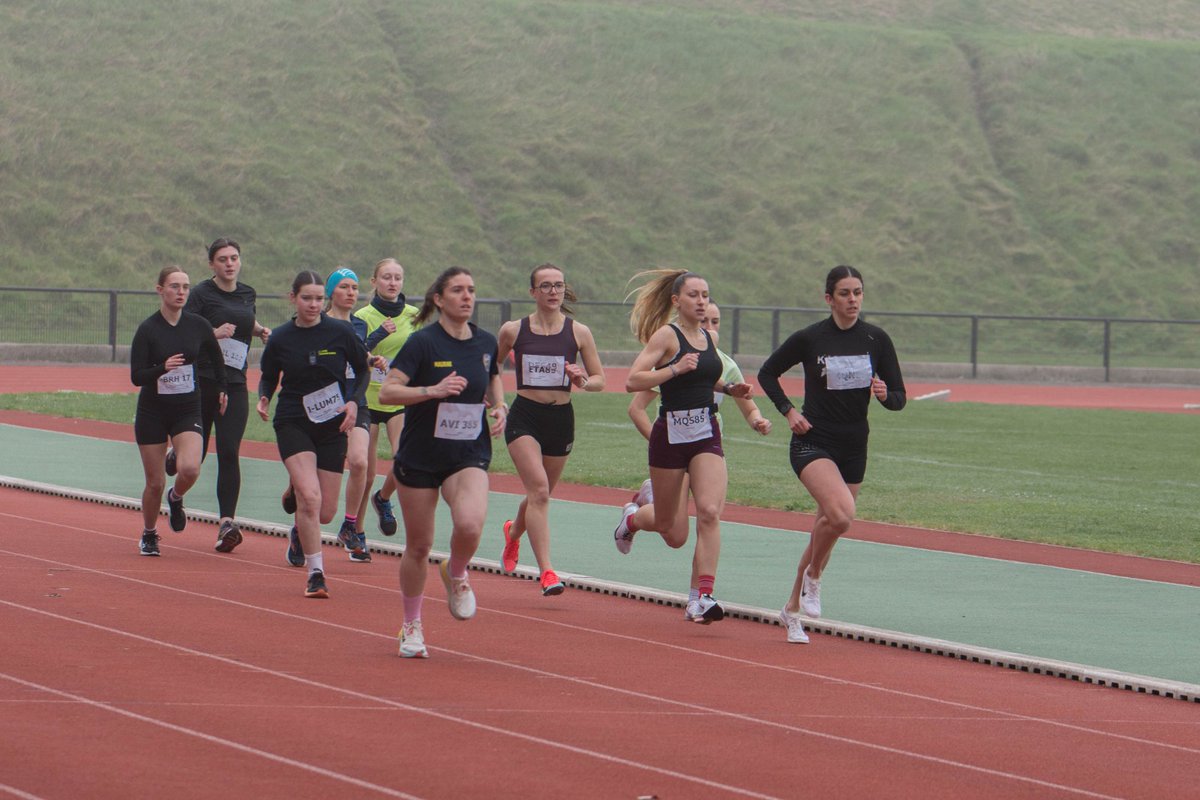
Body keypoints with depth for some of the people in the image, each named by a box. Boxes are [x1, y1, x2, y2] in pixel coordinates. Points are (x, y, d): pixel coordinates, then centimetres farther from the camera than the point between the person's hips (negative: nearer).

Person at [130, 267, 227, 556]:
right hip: (152, 413, -1)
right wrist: (163, 368, -31)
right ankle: (149, 535, 28)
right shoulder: (148, 329, -11)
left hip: (188, 410, 1)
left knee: (190, 469, -23)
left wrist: (221, 389, 22)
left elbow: (216, 358, 17)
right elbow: (136, 376, -14)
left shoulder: (198, 325, -3)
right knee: (155, 483, 2)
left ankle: (176, 498, 12)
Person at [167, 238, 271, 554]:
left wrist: (261, 331, 13)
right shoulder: (201, 293, -5)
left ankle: (227, 522, -13)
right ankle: (174, 455, 45)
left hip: (234, 384, 3)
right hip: (201, 382, -3)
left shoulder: (248, 294, 12)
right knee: (194, 456, 7)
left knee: (229, 453, -9)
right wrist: (214, 333, -24)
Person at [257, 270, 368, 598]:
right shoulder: (281, 338, -3)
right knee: (309, 496, -22)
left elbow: (362, 369, 9)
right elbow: (268, 377, 11)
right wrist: (264, 398, -10)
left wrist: (353, 402, -7)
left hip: (332, 426, 2)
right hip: (292, 423, -2)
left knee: (326, 512, 4)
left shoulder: (340, 332, -4)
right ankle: (315, 574, -14)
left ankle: (299, 533, 42)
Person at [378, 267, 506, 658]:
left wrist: (499, 407, 2)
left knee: (470, 525, -26)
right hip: (420, 457, -2)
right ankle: (411, 626, 27)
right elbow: (387, 391, -16)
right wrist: (434, 390, -28)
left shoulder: (486, 343, 3)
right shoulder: (423, 342, -11)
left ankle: (456, 574, 9)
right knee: (418, 546, 5)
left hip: (469, 454, 2)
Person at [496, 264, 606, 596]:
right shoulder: (513, 330, -2)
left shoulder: (578, 333, 0)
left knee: (540, 494, 17)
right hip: (524, 418, -3)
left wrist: (583, 381, -17)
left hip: (561, 419, 3)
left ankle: (513, 532, 51)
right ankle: (546, 571, -21)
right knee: (538, 489, -19)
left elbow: (600, 380, 4)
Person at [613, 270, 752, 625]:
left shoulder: (708, 339, 10)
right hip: (671, 435, -4)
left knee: (709, 511, -19)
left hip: (707, 436, 4)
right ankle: (632, 517, 44)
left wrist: (729, 389, 11)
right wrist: (675, 369, -25)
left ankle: (703, 598, -18)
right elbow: (632, 381, -17)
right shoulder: (666, 335, -8)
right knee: (673, 534, 8)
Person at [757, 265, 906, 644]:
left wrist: (885, 394, -18)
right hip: (813, 442, -4)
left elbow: (899, 398, 5)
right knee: (841, 513, -29)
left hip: (853, 447, 4)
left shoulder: (876, 339, 1)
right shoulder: (809, 339, -7)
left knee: (828, 527, 10)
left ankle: (793, 609, 27)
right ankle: (812, 576, -2)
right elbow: (767, 374, 8)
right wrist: (788, 411, -5)